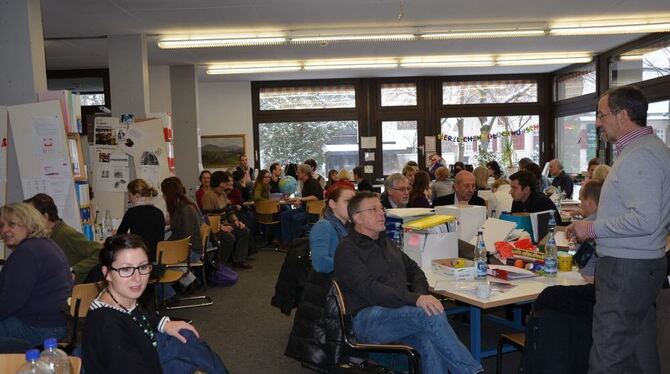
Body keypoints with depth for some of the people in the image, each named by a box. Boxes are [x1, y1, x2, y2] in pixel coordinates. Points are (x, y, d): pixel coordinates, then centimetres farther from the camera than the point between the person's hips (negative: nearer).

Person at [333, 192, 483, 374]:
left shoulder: (385, 242, 23)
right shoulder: (347, 250, -4)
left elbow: (413, 269, 26)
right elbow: (370, 290, -17)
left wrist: (421, 294, 3)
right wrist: (415, 299, -26)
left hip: (399, 311, 7)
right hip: (367, 317, -6)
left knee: (430, 341, -27)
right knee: (431, 315, -29)